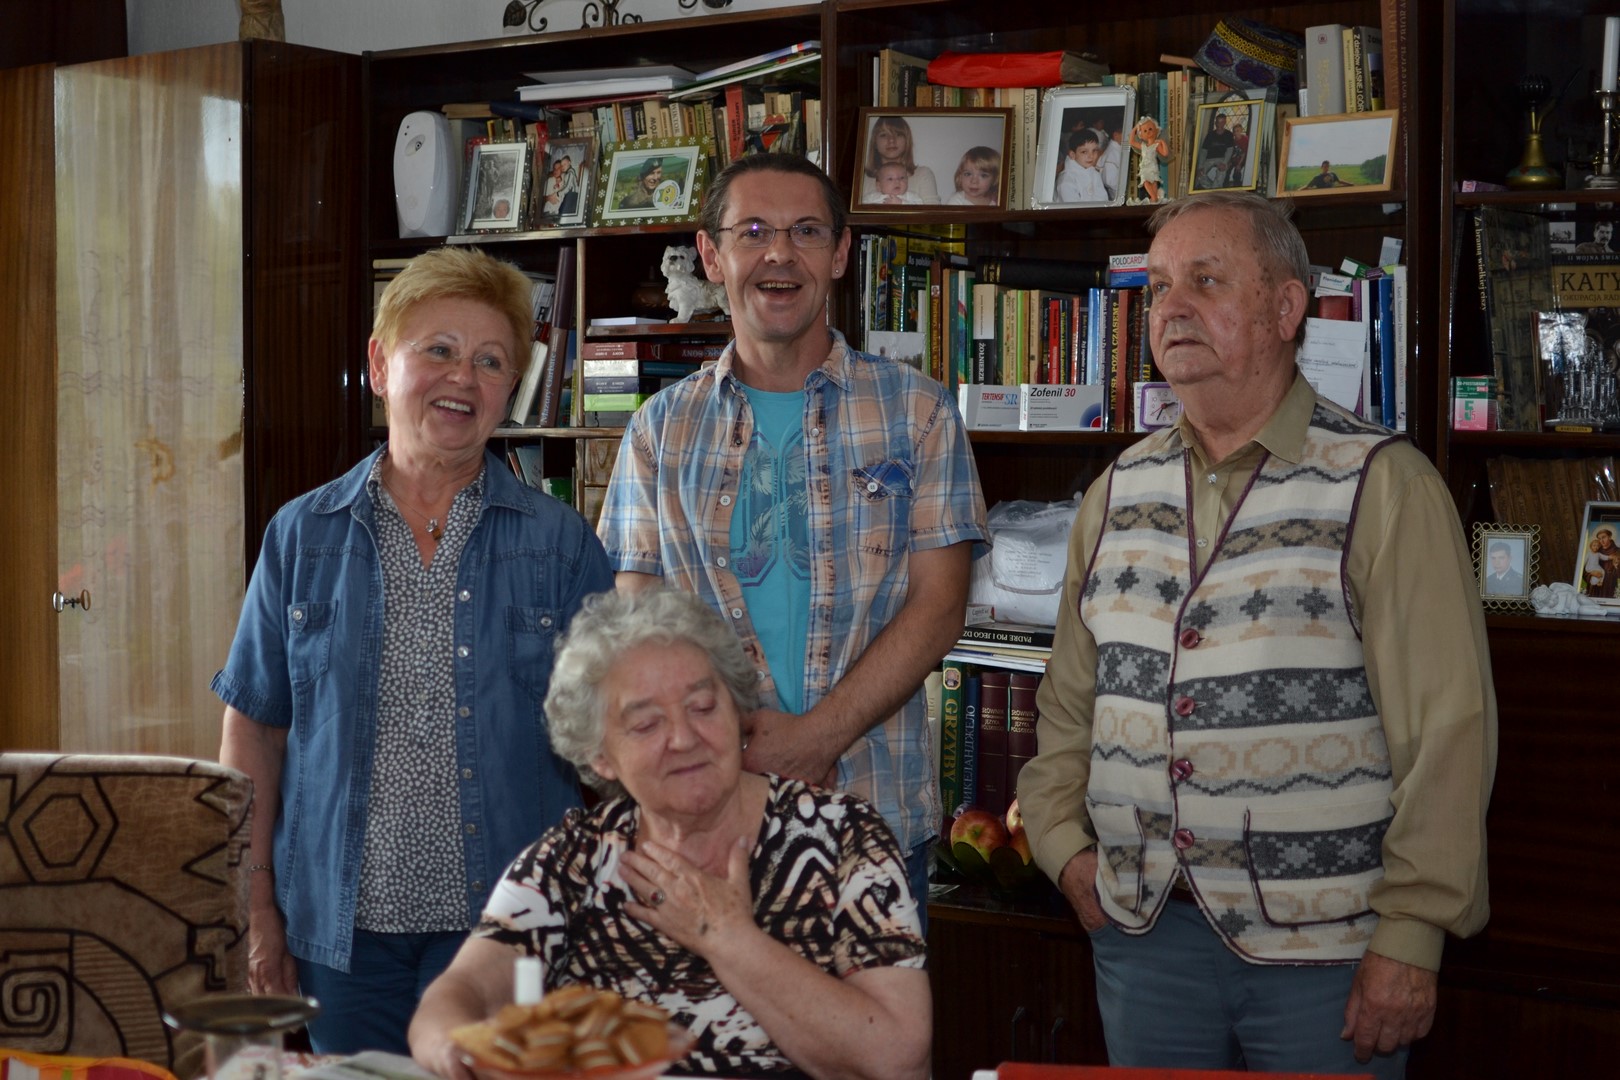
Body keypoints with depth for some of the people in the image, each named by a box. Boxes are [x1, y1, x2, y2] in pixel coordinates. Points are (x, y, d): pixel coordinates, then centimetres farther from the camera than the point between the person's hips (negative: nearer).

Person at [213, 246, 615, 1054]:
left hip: (505, 927, -1)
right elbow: (254, 729, 7)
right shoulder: (302, 535, 4)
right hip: (341, 928, 1)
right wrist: (256, 906, 3)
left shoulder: (560, 544, 1)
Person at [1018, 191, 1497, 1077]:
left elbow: (1449, 727, -12)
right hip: (1143, 930, 5)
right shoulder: (1118, 495, 9)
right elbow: (1070, 701, 16)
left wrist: (1410, 939, -15)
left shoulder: (1383, 487, -8)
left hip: (1324, 951, -4)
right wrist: (1064, 843, 3)